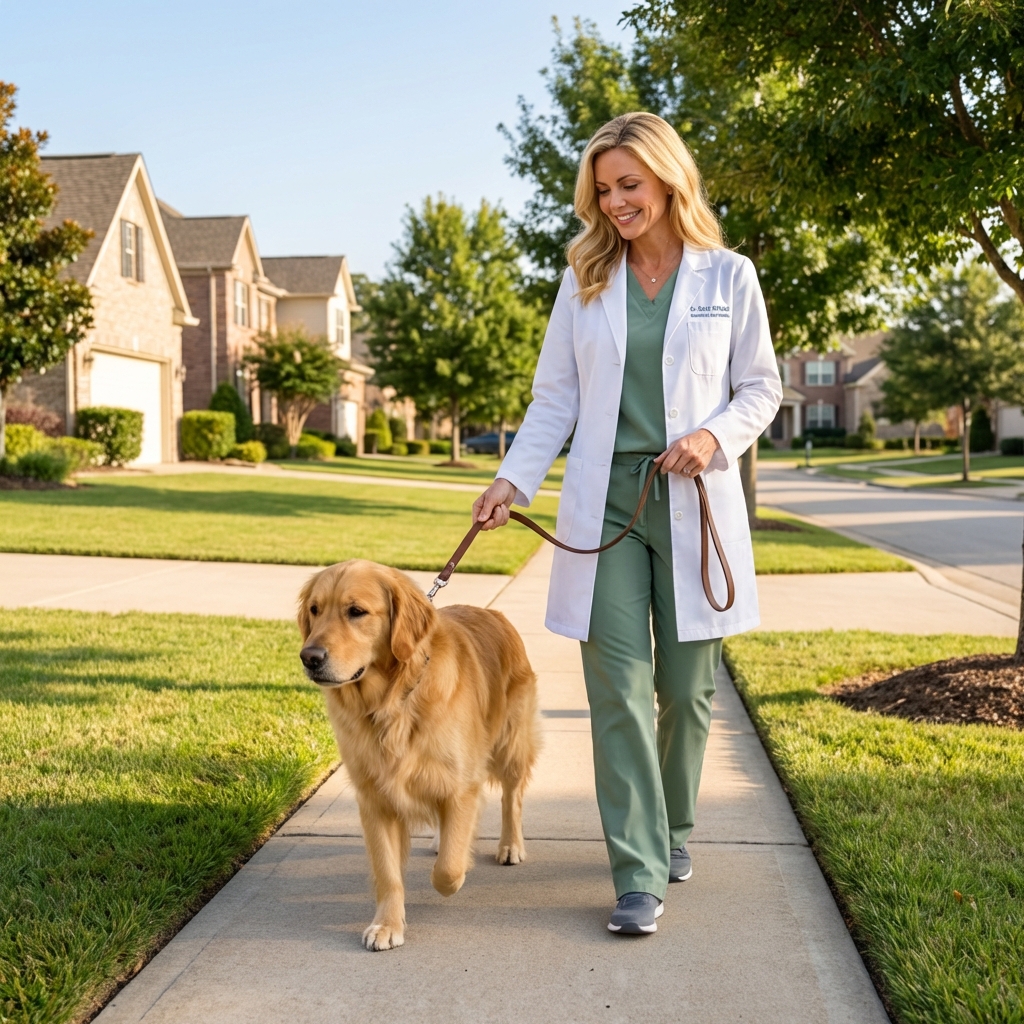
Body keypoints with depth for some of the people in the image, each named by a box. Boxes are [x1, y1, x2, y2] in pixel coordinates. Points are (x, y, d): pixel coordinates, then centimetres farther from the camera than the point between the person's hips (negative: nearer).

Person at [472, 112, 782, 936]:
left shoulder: (729, 277, 4)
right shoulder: (585, 280, 8)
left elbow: (762, 389, 8)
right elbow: (555, 397, 8)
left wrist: (716, 436, -11)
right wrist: (514, 480, -5)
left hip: (694, 502, -1)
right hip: (605, 501, 1)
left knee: (687, 687, 6)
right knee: (619, 690, -5)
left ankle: (673, 829, 30)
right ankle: (639, 875, 0)